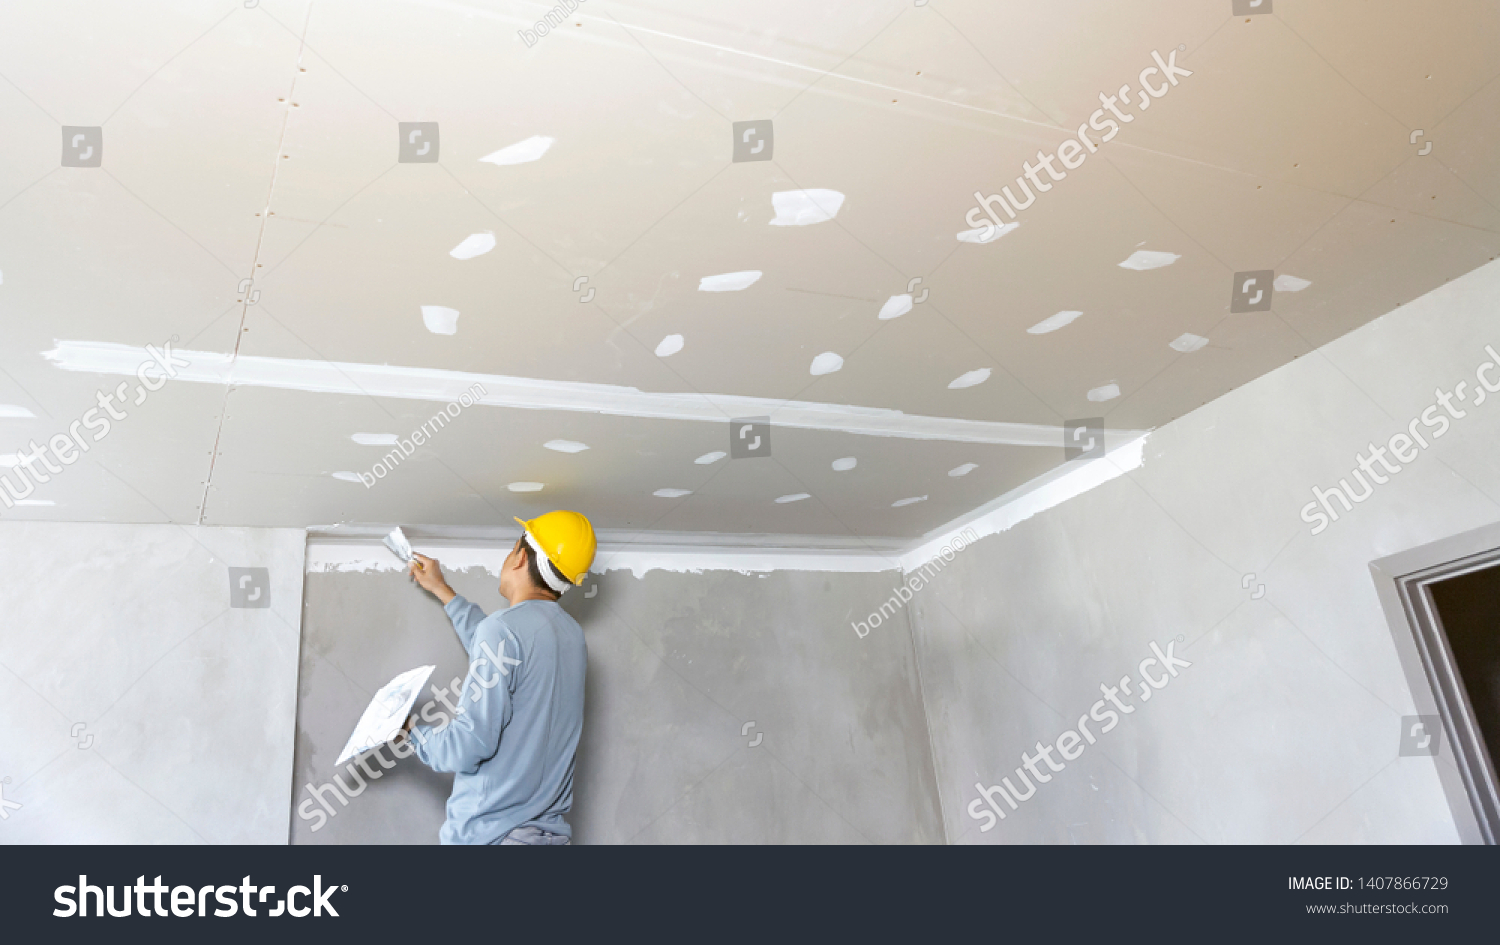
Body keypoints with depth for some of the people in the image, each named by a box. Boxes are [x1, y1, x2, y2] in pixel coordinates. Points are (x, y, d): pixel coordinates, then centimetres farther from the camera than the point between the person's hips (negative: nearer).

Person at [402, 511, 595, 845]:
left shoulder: (503, 628, -15)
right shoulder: (573, 633, 9)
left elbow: (469, 745, -19)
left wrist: (412, 730, 1)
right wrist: (442, 591, 37)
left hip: (488, 832, -7)